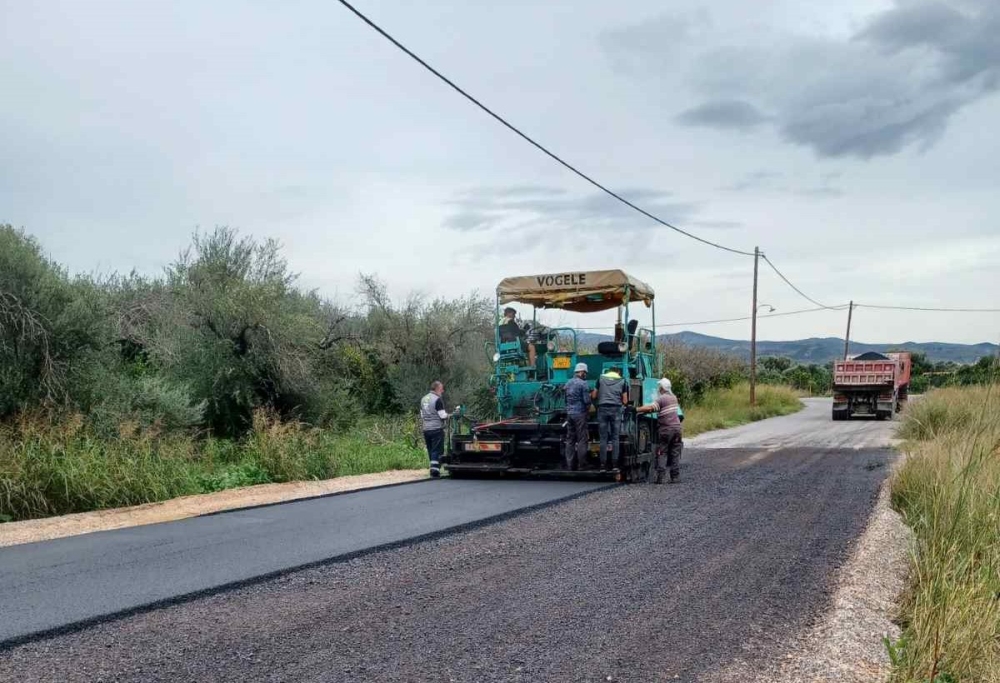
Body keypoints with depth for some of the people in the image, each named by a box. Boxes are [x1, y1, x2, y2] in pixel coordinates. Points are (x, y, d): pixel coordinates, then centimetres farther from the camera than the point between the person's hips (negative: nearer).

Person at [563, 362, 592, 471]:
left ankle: (570, 465, 10)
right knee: (582, 440, -3)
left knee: (570, 440, 9)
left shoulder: (568, 383, 12)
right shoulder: (583, 383, -10)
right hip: (580, 414, -7)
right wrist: (588, 409, 5)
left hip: (569, 413, 7)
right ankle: (581, 465, -4)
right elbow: (587, 400, -13)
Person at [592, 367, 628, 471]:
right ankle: (614, 464, -1)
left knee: (603, 438, 3)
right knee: (615, 438, 4)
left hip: (603, 409, 0)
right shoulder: (622, 381, 9)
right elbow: (625, 401, 7)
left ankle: (604, 464, 1)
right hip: (616, 410, 0)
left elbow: (594, 396, 11)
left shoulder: (601, 378, 10)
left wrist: (591, 394, 33)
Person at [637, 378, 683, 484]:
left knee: (660, 453, -1)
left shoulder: (661, 399, -12)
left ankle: (660, 477, -7)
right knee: (675, 453, 9)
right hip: (676, 427, 6)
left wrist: (636, 409, -21)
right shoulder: (673, 398, 13)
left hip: (665, 430, -6)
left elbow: (650, 408, -24)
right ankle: (675, 477, 7)